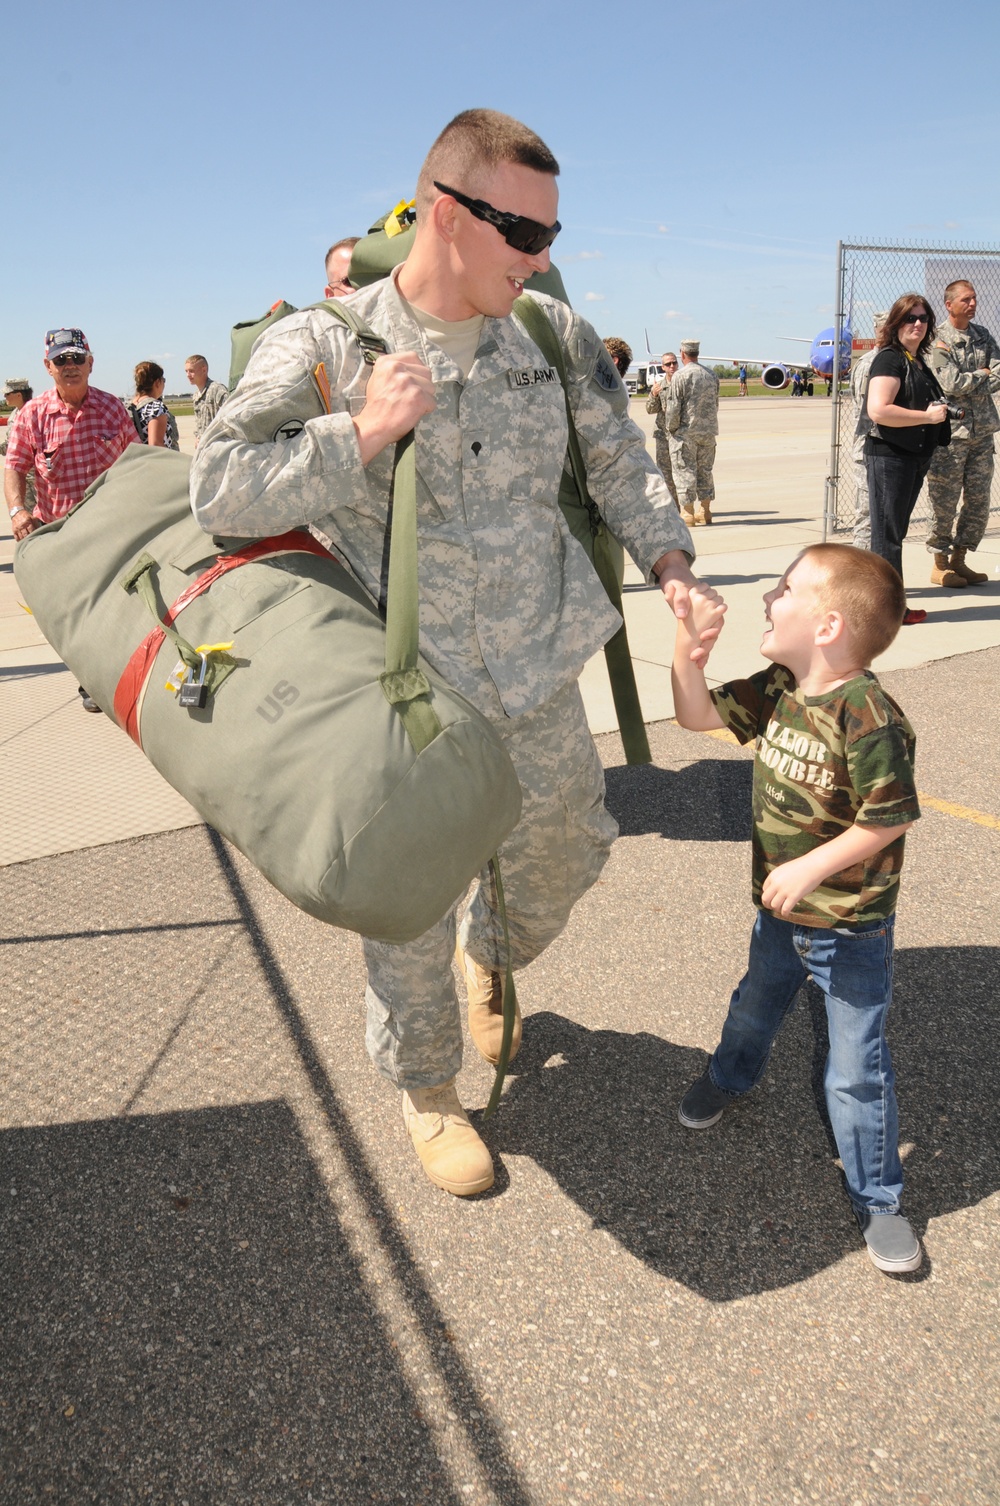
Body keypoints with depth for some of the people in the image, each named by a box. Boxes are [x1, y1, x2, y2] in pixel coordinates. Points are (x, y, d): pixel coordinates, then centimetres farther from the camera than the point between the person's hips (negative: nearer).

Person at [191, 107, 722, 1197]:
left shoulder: (554, 334, 2)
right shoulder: (322, 346, -10)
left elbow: (617, 459, 13)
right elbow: (219, 491, -15)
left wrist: (668, 562, -1)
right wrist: (360, 435, -24)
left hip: (540, 677, 5)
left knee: (566, 849, 20)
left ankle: (490, 957, 56)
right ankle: (423, 1087, 36)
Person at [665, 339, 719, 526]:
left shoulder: (681, 376, -12)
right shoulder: (712, 375, 8)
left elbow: (673, 406, -13)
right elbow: (716, 404, 14)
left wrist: (671, 428, -1)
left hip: (685, 432, -6)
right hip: (708, 431, 6)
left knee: (685, 471, 0)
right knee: (705, 470, 13)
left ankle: (687, 512, -1)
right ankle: (705, 511, 15)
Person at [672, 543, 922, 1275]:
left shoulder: (868, 717, -29)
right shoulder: (778, 690, -6)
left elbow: (890, 818, -25)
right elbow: (699, 714, 0)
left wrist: (808, 868, -24)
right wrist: (688, 644, -14)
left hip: (852, 930, -7)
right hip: (780, 911, 7)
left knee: (857, 1070, 4)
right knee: (754, 1008, 30)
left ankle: (878, 1199, 24)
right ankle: (730, 1078, 60)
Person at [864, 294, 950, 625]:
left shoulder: (920, 362, 17)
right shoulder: (889, 359, -12)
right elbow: (878, 410, -24)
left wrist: (942, 412, 14)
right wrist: (928, 416, -19)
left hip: (916, 458, 10)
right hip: (889, 457, -10)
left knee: (895, 532, 14)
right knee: (887, 534, -3)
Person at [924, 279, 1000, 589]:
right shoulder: (938, 339, -5)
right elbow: (951, 383, -16)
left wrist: (968, 383, -8)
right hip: (950, 431, -6)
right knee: (945, 502, -2)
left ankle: (959, 560, 17)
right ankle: (940, 565, 9)